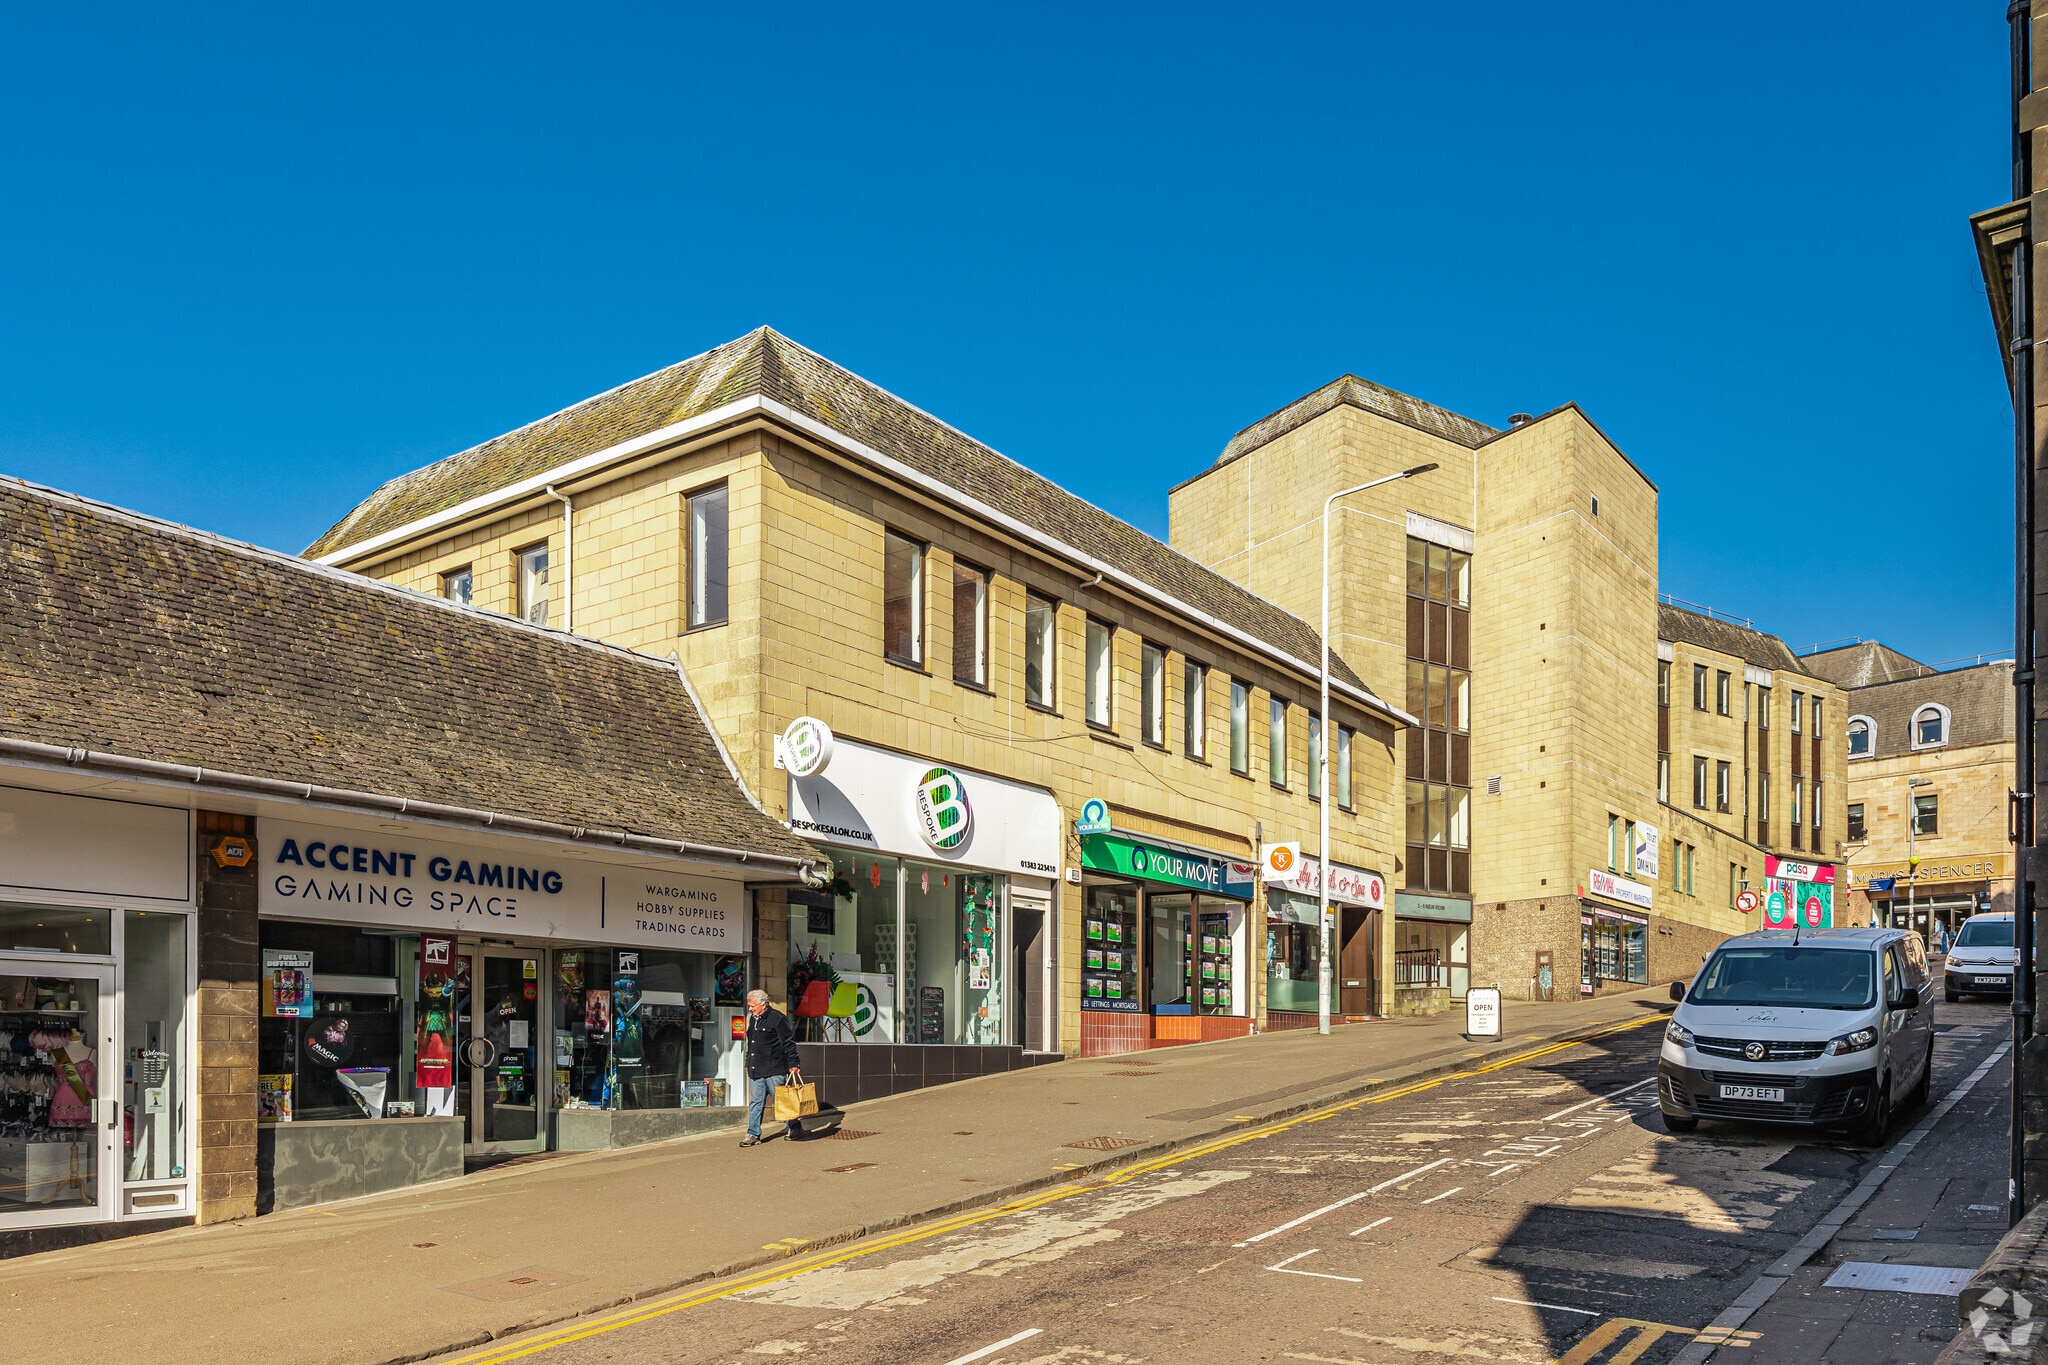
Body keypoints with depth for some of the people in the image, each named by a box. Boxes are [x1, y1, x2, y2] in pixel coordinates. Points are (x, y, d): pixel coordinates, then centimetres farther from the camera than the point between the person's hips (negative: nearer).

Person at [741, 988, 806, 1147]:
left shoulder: (777, 1018, -10)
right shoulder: (753, 1019, 14)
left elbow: (789, 1043, -11)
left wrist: (793, 1064, -13)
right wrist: (749, 1064, 22)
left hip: (774, 1070, -7)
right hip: (756, 1071, 7)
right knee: (755, 1102, 5)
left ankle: (795, 1129, 16)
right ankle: (753, 1135, 9)